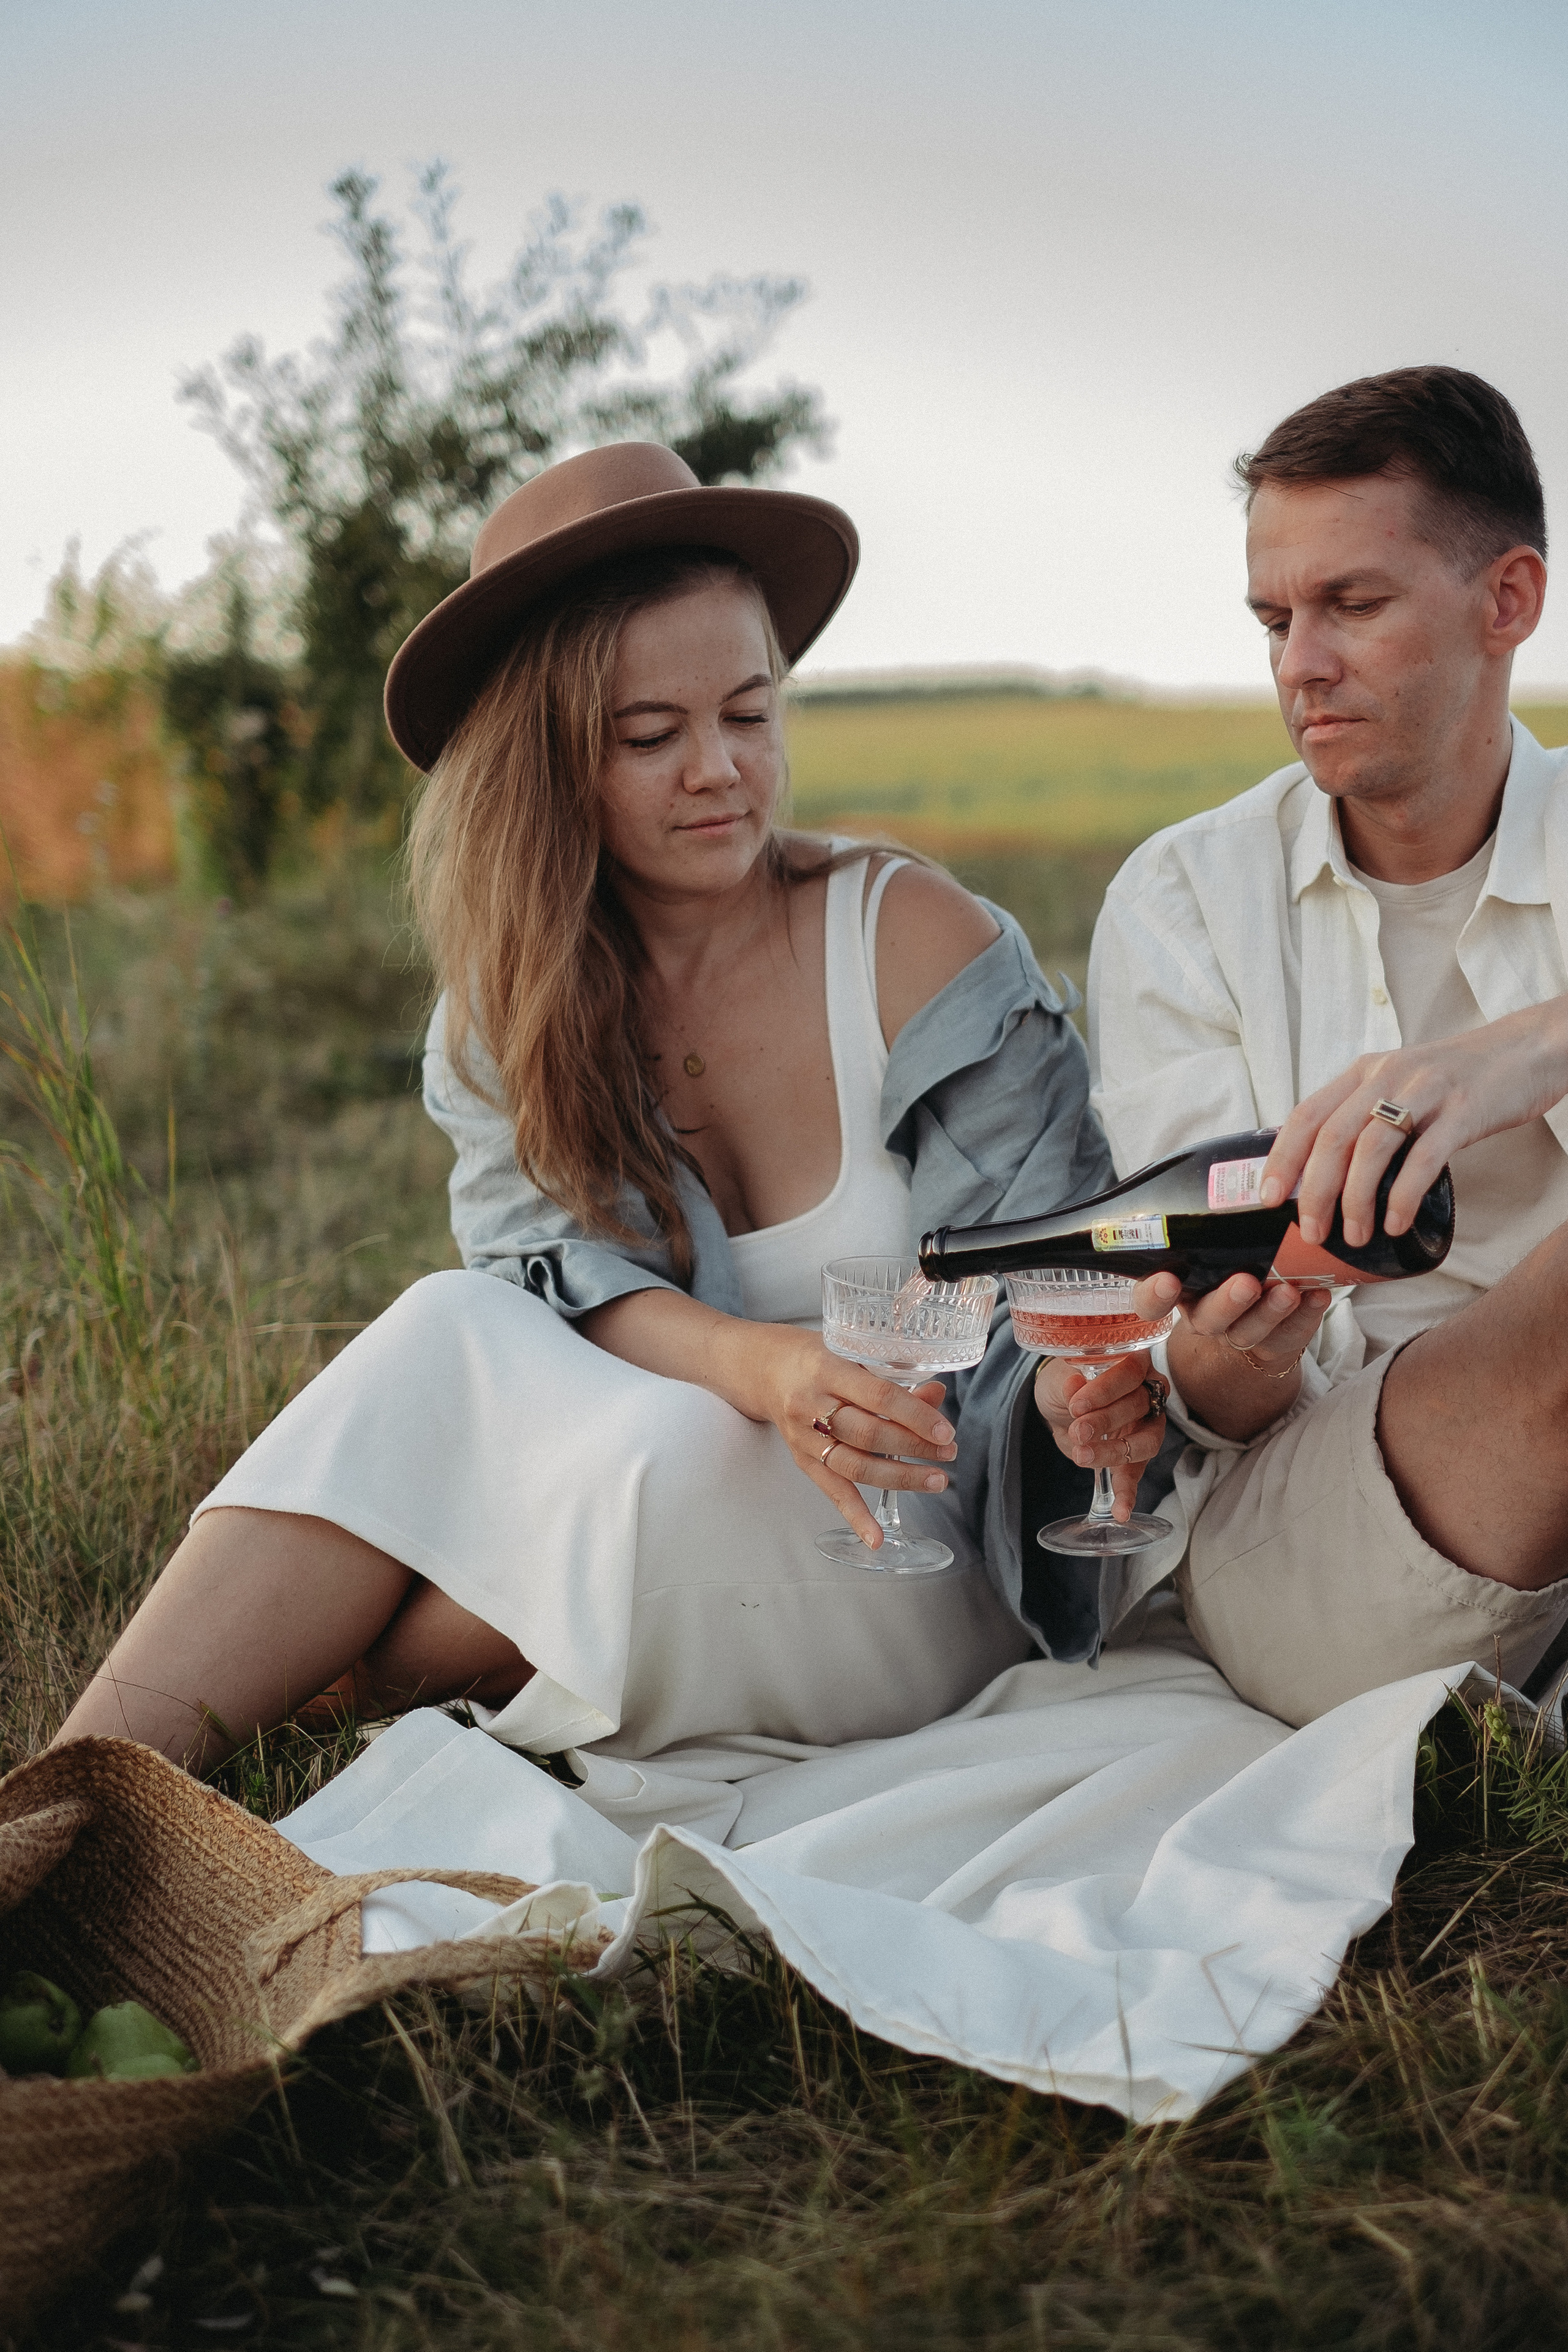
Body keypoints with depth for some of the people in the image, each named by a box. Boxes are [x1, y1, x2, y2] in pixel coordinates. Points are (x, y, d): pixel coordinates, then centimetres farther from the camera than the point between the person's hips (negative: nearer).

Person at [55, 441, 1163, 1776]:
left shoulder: (920, 948, -9)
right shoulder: (505, 1006, 1)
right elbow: (560, 1274, -12)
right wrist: (759, 1364, -33)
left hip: (919, 1586, -3)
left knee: (600, 1425, -32)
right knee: (452, 1332, -24)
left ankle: (327, 1700, -9)